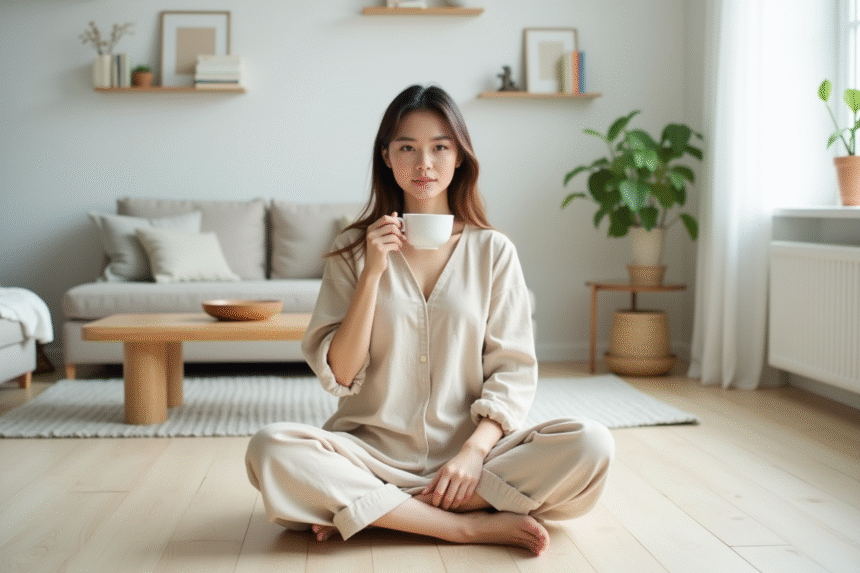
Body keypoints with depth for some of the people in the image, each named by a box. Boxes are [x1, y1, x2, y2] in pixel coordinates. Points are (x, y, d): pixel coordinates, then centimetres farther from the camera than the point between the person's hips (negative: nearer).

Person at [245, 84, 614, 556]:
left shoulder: (493, 250, 6)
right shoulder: (353, 249, 6)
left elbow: (513, 371, 1)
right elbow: (338, 375, -1)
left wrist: (475, 452, -16)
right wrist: (372, 273, -11)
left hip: (470, 450, 1)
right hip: (373, 451, 0)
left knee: (590, 446, -25)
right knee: (272, 450, -29)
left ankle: (365, 509, -18)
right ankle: (473, 525, -22)